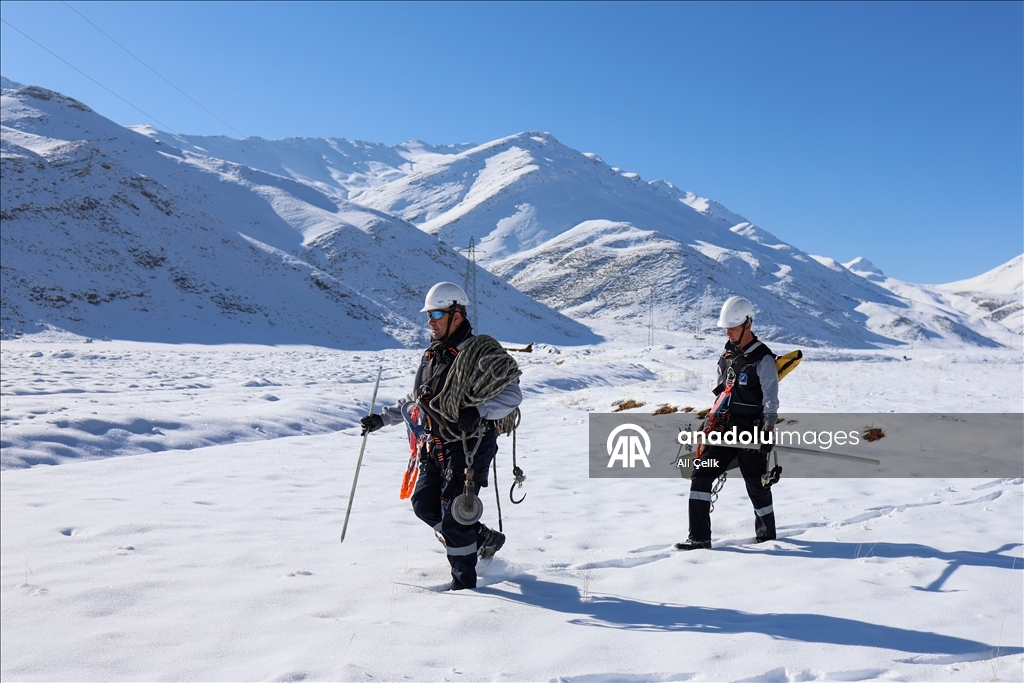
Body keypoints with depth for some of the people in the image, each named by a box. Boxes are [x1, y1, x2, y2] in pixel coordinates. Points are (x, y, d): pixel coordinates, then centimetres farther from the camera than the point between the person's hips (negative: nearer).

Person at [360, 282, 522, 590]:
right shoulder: (432, 355, 11)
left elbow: (512, 395, -22)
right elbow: (416, 399, 23)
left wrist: (477, 411, -36)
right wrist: (384, 417, 17)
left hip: (469, 447, -8)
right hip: (436, 448, 8)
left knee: (453, 516, -6)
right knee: (424, 504, 10)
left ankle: (464, 582, 13)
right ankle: (483, 538, 28)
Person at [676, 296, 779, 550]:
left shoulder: (763, 359, -10)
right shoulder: (727, 353, 11)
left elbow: (771, 400, -12)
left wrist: (768, 433, -20)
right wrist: (713, 422, 20)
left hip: (750, 432, -6)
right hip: (724, 429, 6)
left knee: (757, 487, 5)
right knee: (700, 477, -5)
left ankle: (766, 534, 29)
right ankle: (699, 537, -3)